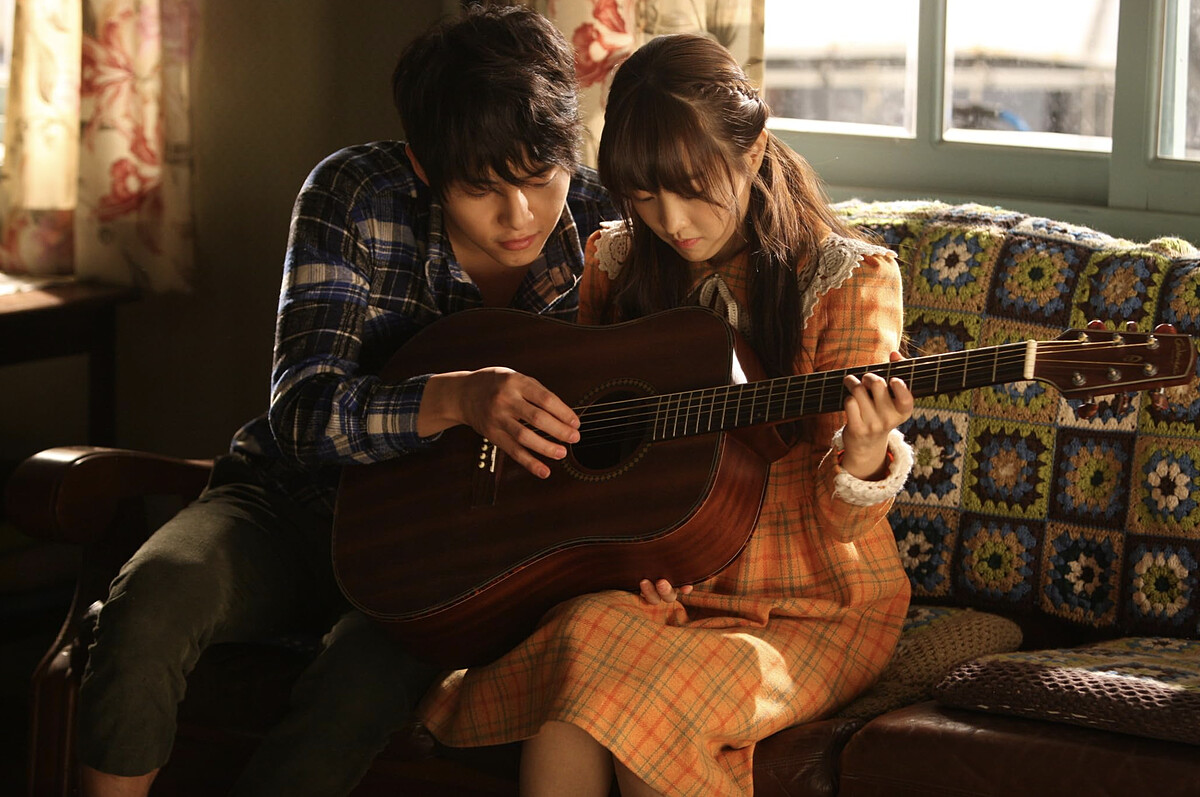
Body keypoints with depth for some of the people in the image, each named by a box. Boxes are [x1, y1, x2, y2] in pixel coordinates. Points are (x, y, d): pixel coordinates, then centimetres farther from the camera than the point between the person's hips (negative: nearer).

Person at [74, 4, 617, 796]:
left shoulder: (606, 235, -9)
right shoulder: (357, 196, -13)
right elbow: (303, 413, -22)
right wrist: (457, 398, -38)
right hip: (297, 501, 0)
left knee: (372, 674, -34)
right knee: (151, 603, -31)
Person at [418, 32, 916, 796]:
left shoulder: (844, 279, -6)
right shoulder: (616, 262, 6)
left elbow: (839, 522, -9)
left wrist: (863, 454, -32)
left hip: (810, 610, -3)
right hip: (666, 588, 3)